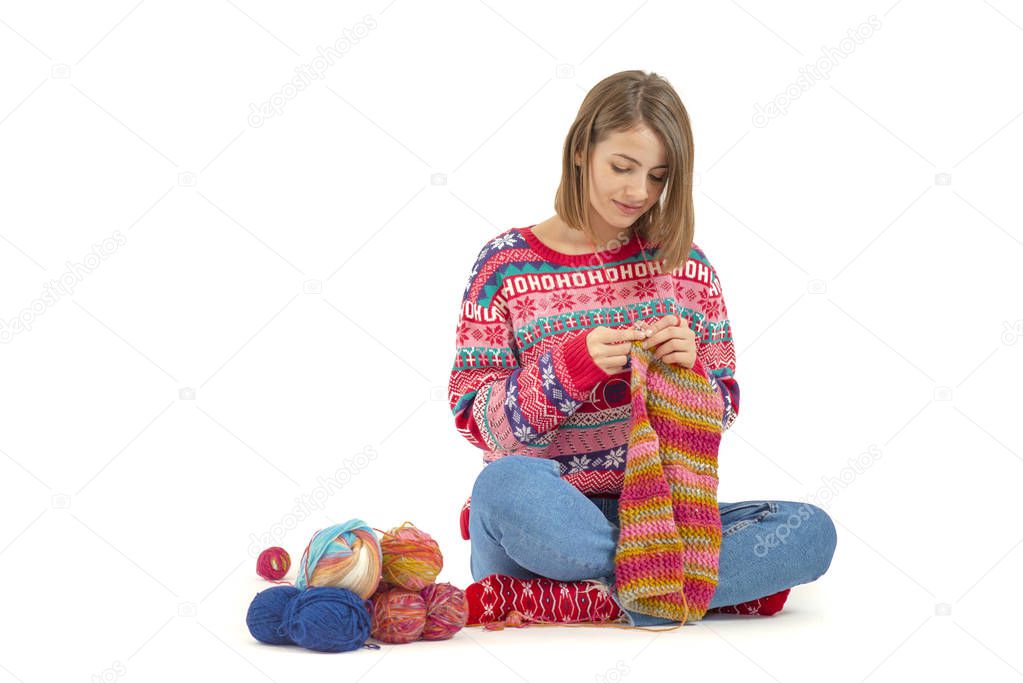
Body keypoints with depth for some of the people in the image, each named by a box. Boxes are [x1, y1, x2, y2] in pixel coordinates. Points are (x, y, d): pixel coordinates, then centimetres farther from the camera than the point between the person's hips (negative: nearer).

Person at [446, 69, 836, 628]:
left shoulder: (683, 263, 9)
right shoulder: (507, 263, 1)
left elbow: (722, 412, 12)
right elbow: (476, 419, -4)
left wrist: (688, 367, -11)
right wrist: (573, 367, -20)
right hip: (547, 514, -3)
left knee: (812, 532, -22)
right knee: (506, 484, -38)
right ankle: (727, 583, -23)